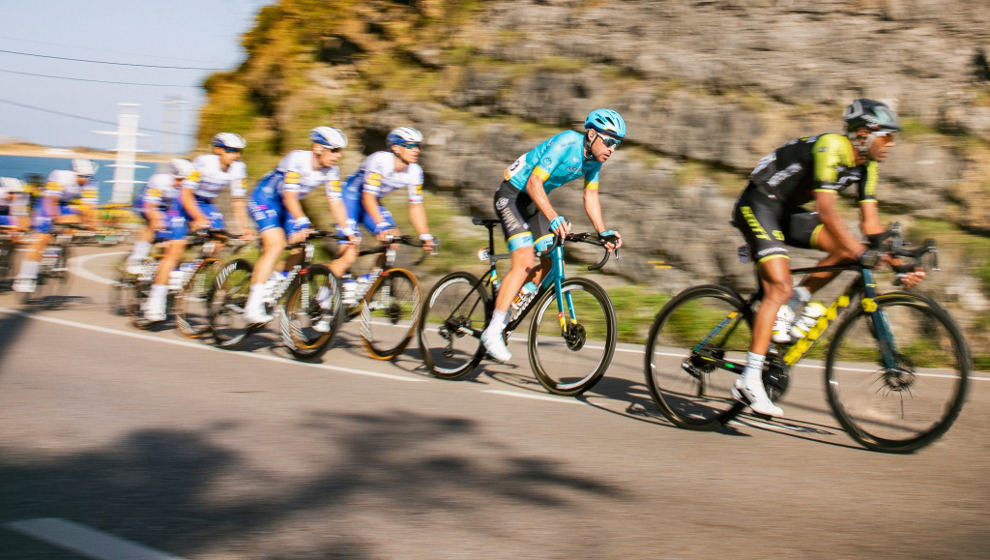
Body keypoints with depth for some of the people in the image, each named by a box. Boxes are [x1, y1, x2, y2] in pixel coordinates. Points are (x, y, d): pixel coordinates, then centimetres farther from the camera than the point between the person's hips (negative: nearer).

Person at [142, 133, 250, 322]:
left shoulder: (238, 168, -11)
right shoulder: (204, 162, -25)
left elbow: (238, 200, -5)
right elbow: (186, 194, -27)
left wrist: (242, 227, -14)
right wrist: (199, 218, -39)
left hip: (206, 205, 5)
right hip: (184, 204, -5)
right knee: (176, 249, -14)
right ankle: (155, 302, -13)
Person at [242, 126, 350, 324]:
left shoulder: (331, 170, -10)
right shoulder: (297, 159, -28)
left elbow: (336, 203, -10)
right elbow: (289, 196, -35)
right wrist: (302, 222, -47)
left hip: (287, 206, 7)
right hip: (265, 198, -7)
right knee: (276, 245, -24)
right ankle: (253, 306, -25)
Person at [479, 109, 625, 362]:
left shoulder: (594, 158, -2)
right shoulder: (565, 144, -27)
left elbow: (591, 196, 7)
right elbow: (534, 183, -34)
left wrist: (603, 232, -4)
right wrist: (554, 218, -46)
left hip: (535, 201, 9)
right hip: (512, 195, -9)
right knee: (525, 262, -20)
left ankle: (504, 296, 22)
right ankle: (492, 331, -18)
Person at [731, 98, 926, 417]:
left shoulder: (866, 164, 2)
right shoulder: (832, 147, -25)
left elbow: (869, 219, 3)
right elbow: (826, 211, -33)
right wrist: (864, 254, -38)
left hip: (787, 211, 9)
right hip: (758, 205, -9)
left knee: (846, 249, -11)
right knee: (780, 287, -21)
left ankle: (790, 307, 2)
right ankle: (750, 380, -23)